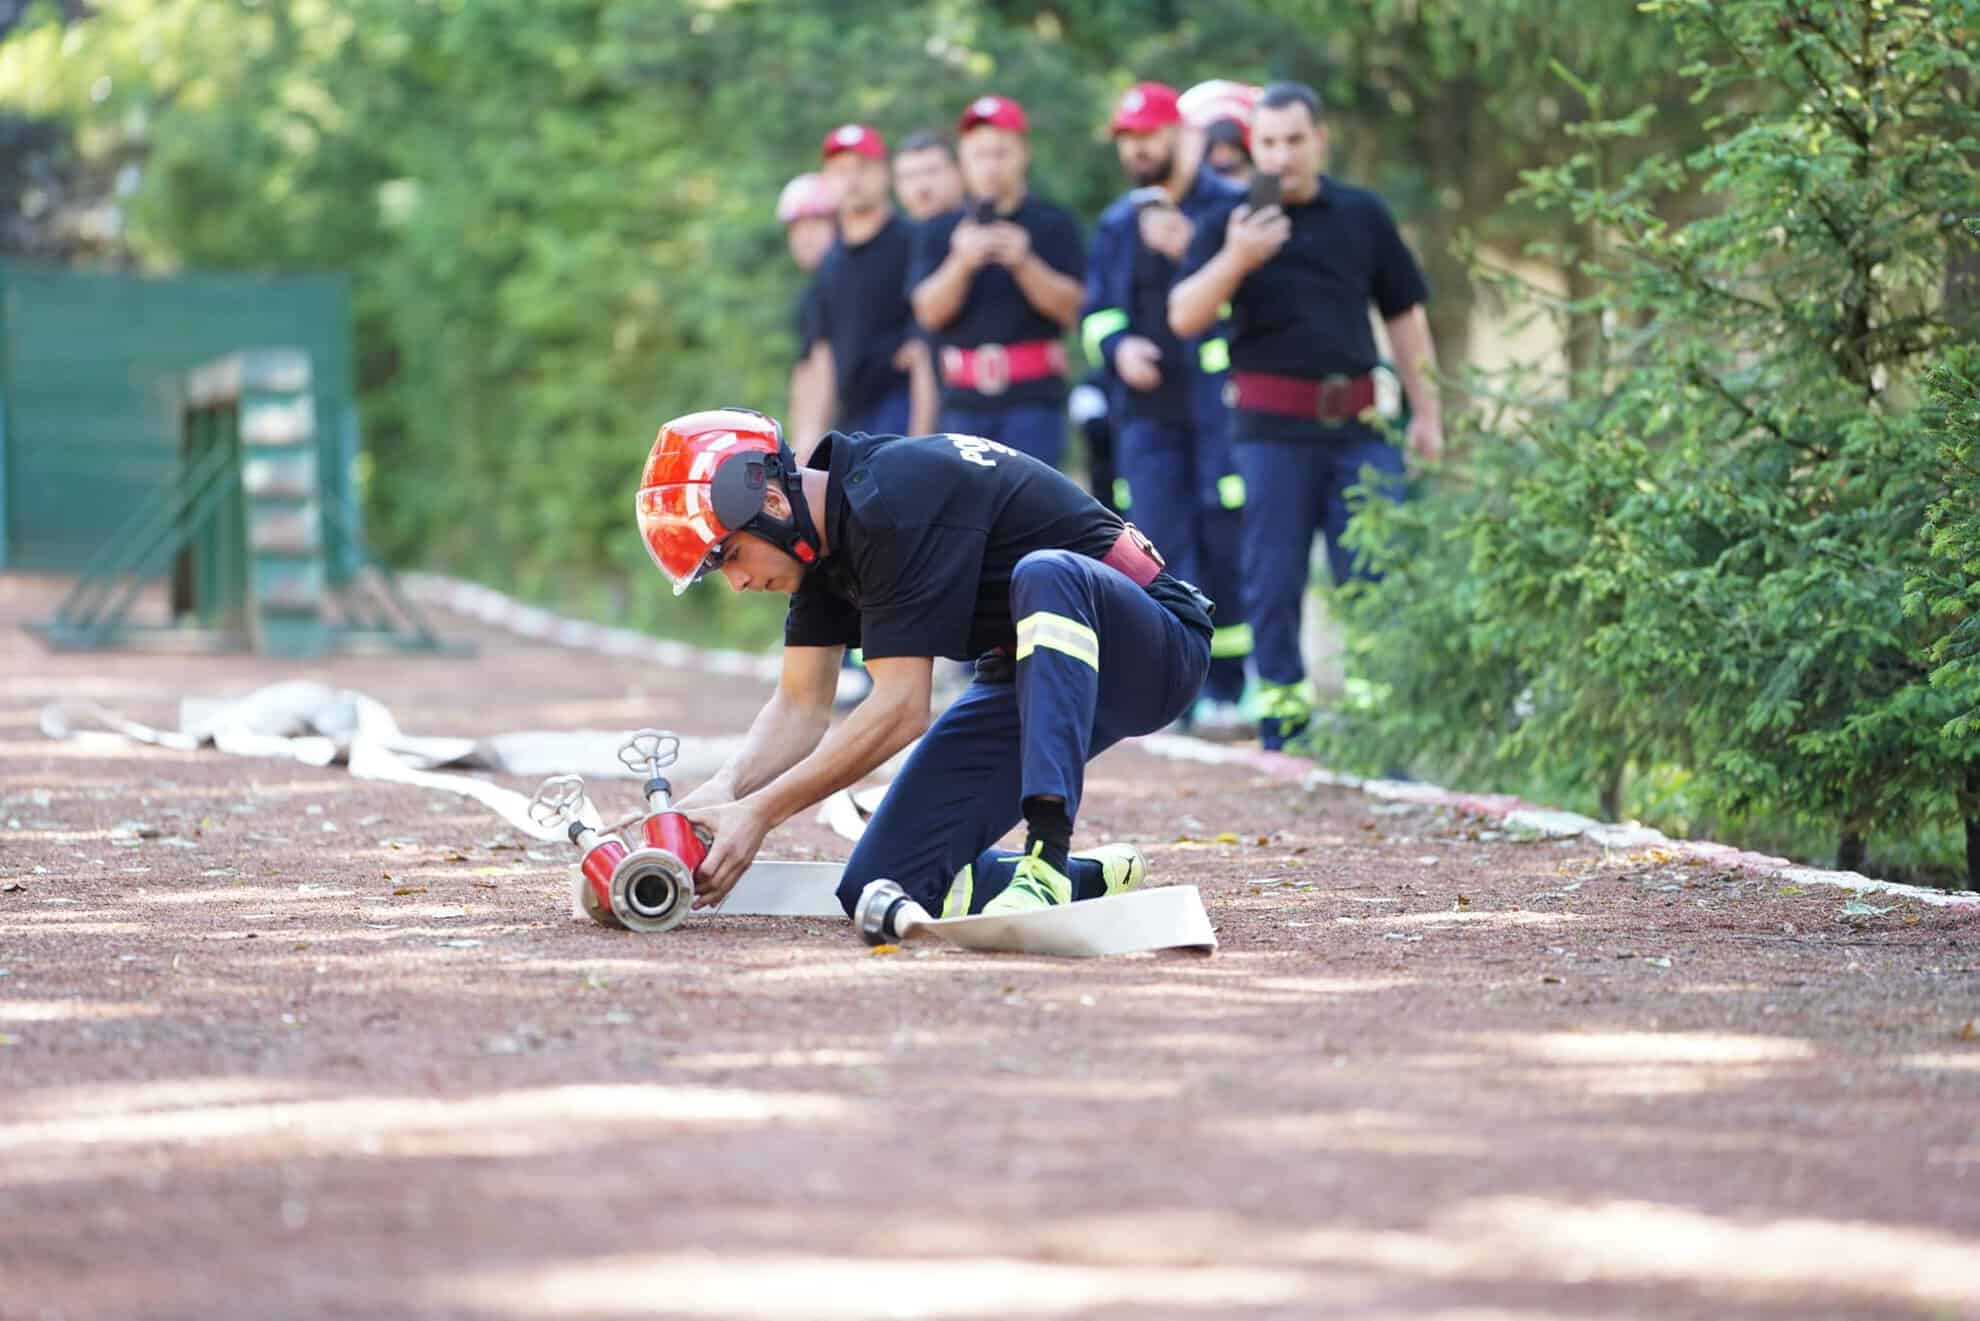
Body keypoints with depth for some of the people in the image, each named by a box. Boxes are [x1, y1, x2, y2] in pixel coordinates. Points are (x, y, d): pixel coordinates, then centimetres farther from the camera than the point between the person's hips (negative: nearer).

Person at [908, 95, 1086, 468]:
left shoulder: (1053, 224, 6)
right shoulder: (939, 233, 12)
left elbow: (1069, 307, -3)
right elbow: (929, 311, 0)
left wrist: (1023, 263, -19)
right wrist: (962, 263, -17)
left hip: (1033, 399, -3)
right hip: (964, 400, 3)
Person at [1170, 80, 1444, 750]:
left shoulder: (1361, 215, 9)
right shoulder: (1229, 223, 3)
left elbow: (1404, 315, 15)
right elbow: (1184, 317, -8)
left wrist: (1426, 411, 11)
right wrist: (1234, 260, -24)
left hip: (1355, 420, 2)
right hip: (1273, 424, -2)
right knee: (1275, 576, 1)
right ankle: (1281, 706, 9)